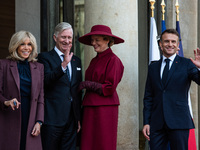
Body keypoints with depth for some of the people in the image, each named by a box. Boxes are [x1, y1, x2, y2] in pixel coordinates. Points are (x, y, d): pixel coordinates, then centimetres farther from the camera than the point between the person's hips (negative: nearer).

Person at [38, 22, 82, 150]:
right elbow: (46, 81, -18)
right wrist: (63, 65, -29)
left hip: (72, 119, 5)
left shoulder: (76, 61, 17)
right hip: (52, 119, -5)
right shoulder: (45, 57, 0)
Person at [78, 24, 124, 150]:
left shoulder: (113, 60, -8)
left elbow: (110, 88, -13)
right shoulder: (94, 61, 16)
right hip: (90, 109, 7)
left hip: (105, 108, -7)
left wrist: (86, 85, -9)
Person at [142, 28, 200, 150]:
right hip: (157, 124, 3)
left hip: (179, 122, -3)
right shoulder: (153, 67, 15)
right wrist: (146, 122, 8)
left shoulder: (186, 64, 5)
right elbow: (148, 97, 15)